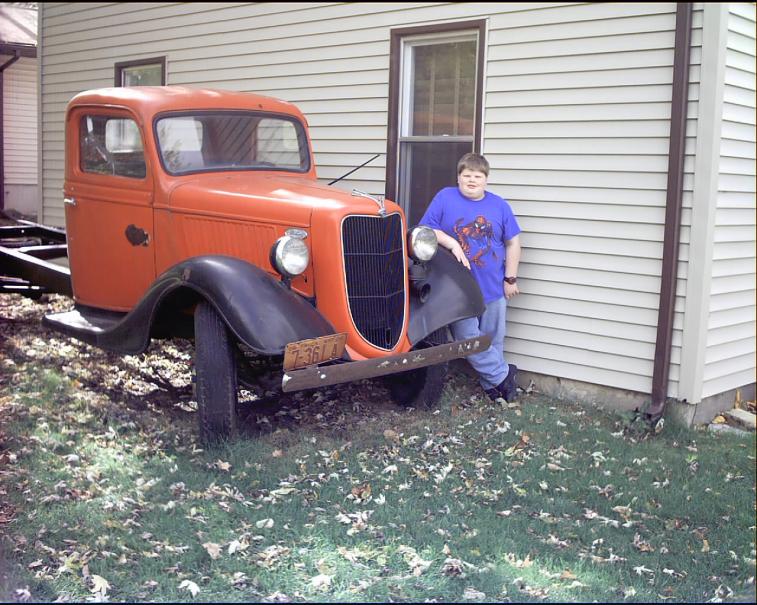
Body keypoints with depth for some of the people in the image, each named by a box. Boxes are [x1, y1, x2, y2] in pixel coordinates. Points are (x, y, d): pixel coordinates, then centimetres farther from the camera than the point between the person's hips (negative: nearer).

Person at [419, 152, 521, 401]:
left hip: (493, 287, 2)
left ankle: (491, 386, 28)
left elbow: (513, 243, 8)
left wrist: (511, 279, 4)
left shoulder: (499, 205, 4)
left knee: (493, 340, 10)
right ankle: (503, 374, 15)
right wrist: (451, 243, -19)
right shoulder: (444, 198, -2)